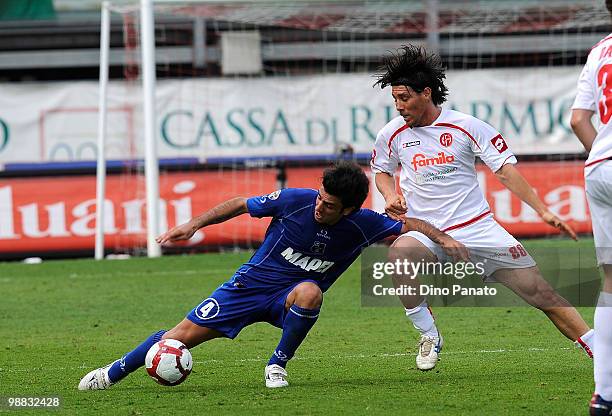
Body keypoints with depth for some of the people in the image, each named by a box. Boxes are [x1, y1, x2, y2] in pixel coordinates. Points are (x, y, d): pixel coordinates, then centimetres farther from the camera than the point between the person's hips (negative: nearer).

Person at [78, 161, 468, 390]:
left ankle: (278, 365, -16)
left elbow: (410, 224, -2)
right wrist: (193, 226, -8)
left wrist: (443, 238, -20)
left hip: (290, 295, 1)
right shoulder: (295, 201, -20)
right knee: (184, 334, -7)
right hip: (253, 284, 0)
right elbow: (241, 205, -6)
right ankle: (112, 373, 14)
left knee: (310, 293, -37)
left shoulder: (362, 225, -17)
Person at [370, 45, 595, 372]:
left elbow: (505, 170, -2)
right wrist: (390, 196, 0)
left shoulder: (465, 126, -4)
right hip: (428, 233, 1)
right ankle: (429, 337, -16)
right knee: (399, 252, -34)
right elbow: (381, 171, 23)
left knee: (540, 292, -6)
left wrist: (542, 211, -10)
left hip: (478, 228, -1)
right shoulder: (391, 135, 3)